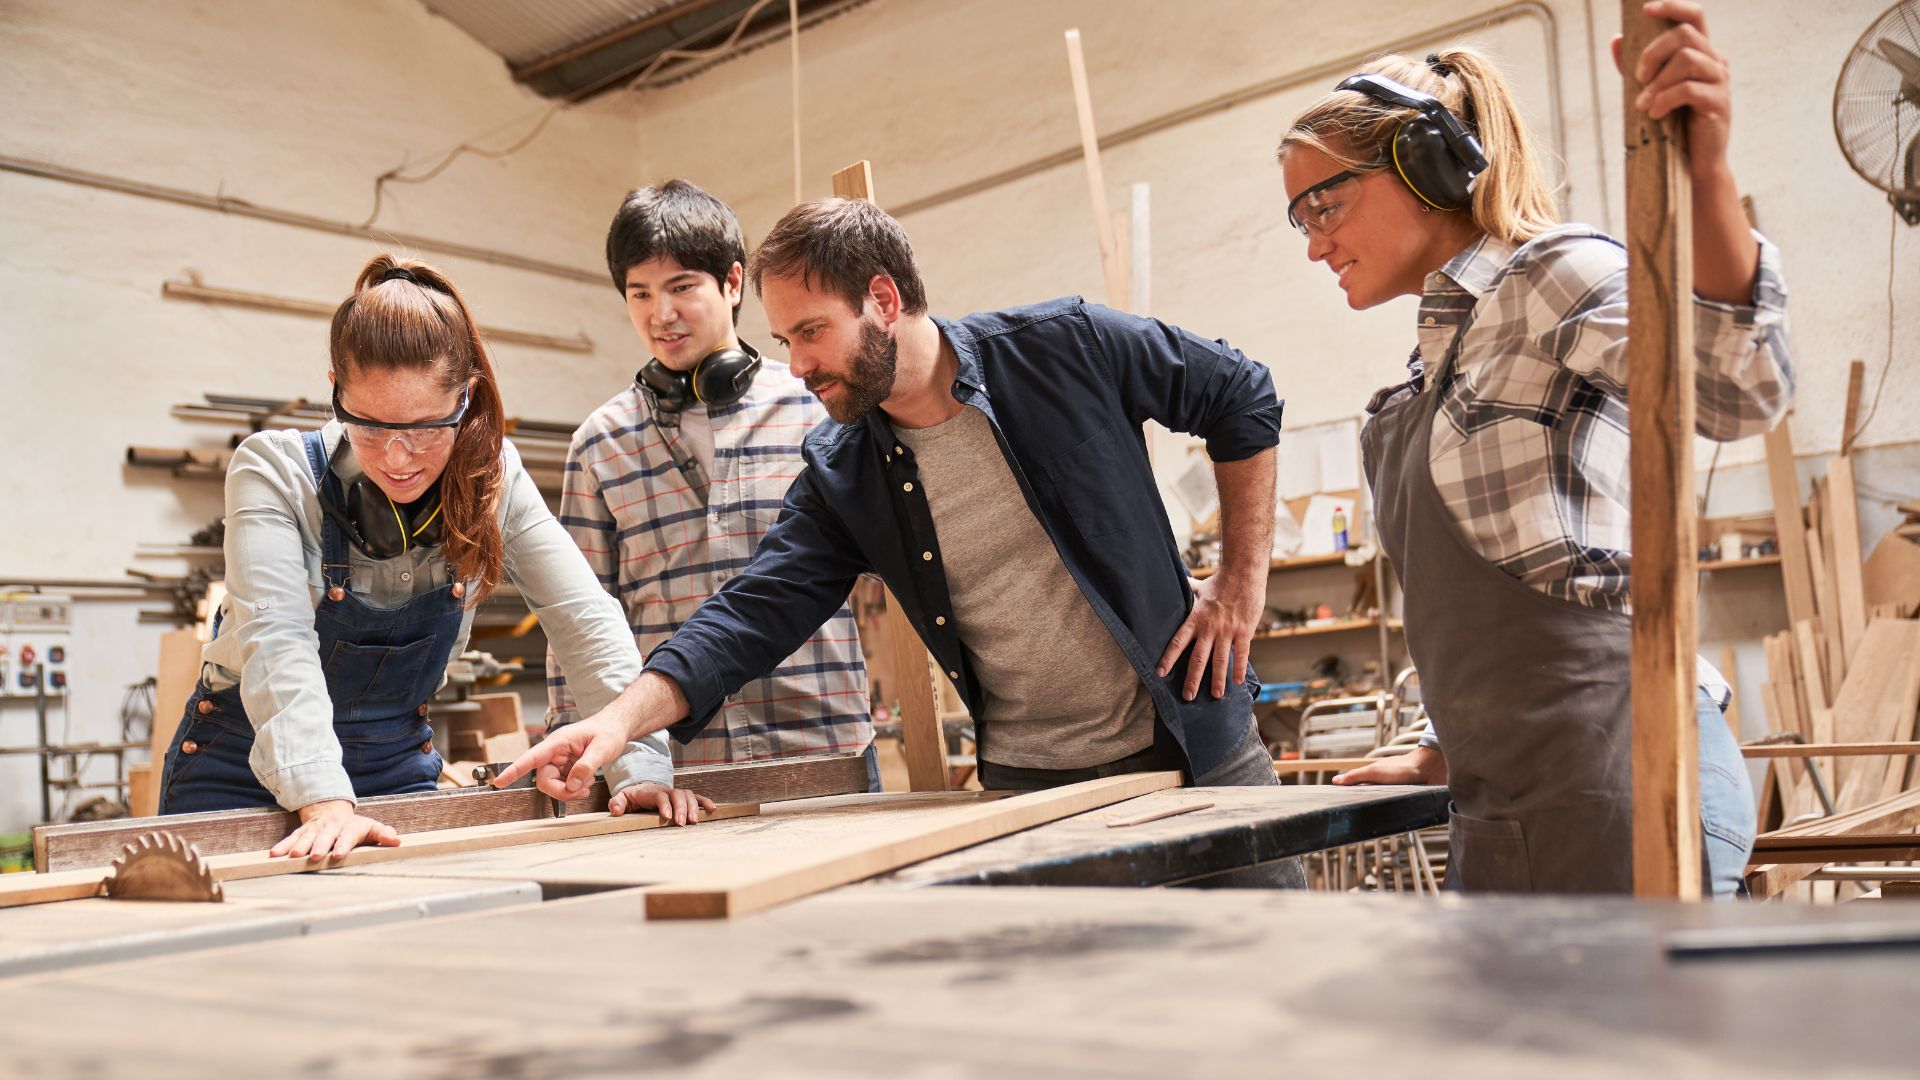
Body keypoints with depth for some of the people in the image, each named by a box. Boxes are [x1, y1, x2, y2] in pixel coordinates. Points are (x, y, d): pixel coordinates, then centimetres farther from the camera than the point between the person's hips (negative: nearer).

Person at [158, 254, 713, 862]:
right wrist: (323, 801, -42)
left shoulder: (491, 480, -11)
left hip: (397, 767, 2)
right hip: (245, 768, -2)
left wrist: (640, 766, -21)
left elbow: (587, 622, -11)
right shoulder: (274, 470, -18)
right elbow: (277, 641, -29)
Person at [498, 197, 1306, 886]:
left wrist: (1241, 582, -3)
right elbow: (755, 613, -7)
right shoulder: (841, 476, -1)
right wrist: (626, 716, -24)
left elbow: (1242, 399, 2)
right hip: (1025, 785, 3)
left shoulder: (1065, 347, -10)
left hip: (1196, 753, -2)